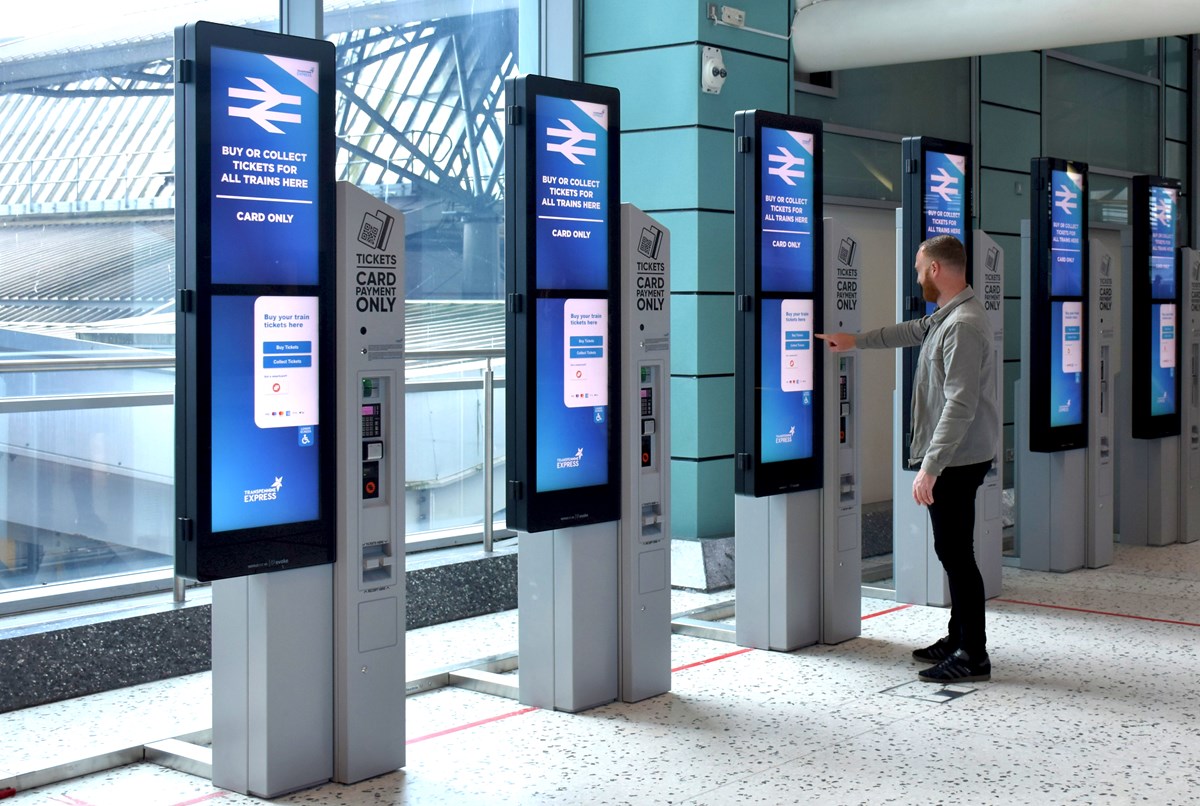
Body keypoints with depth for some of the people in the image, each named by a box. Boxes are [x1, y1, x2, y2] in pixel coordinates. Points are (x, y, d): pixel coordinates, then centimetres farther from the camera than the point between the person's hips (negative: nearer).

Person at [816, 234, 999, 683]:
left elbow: (960, 405, -27)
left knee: (956, 553, -6)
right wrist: (856, 341, 40)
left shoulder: (963, 326, -21)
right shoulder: (949, 317, 12)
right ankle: (959, 639, 27)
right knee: (952, 551, 17)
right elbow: (913, 331, 34)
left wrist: (930, 467, -28)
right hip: (952, 459, 11)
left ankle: (973, 657, 0)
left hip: (956, 461, -11)